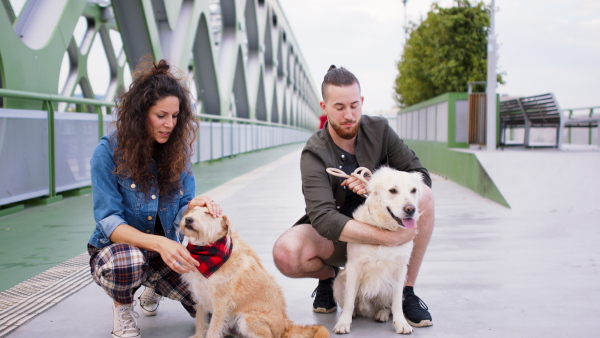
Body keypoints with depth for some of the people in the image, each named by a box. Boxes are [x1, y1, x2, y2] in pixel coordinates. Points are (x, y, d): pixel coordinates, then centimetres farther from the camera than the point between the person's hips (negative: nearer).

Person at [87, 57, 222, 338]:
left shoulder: (178, 150, -4)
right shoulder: (109, 151, -16)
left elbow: (182, 209, -6)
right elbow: (108, 222, -21)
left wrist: (194, 206, -32)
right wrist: (158, 242, -39)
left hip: (165, 251, 4)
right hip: (115, 249, -4)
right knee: (128, 261, -40)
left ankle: (153, 289, 20)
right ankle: (122, 309, -2)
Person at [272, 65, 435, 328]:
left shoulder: (379, 130, -10)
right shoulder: (314, 154, -21)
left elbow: (420, 175, -11)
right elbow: (324, 219, -32)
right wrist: (388, 238, -39)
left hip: (380, 223, 2)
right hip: (337, 237, -2)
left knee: (423, 196, -27)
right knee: (285, 253, -33)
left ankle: (407, 290, -11)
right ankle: (328, 276, 5)